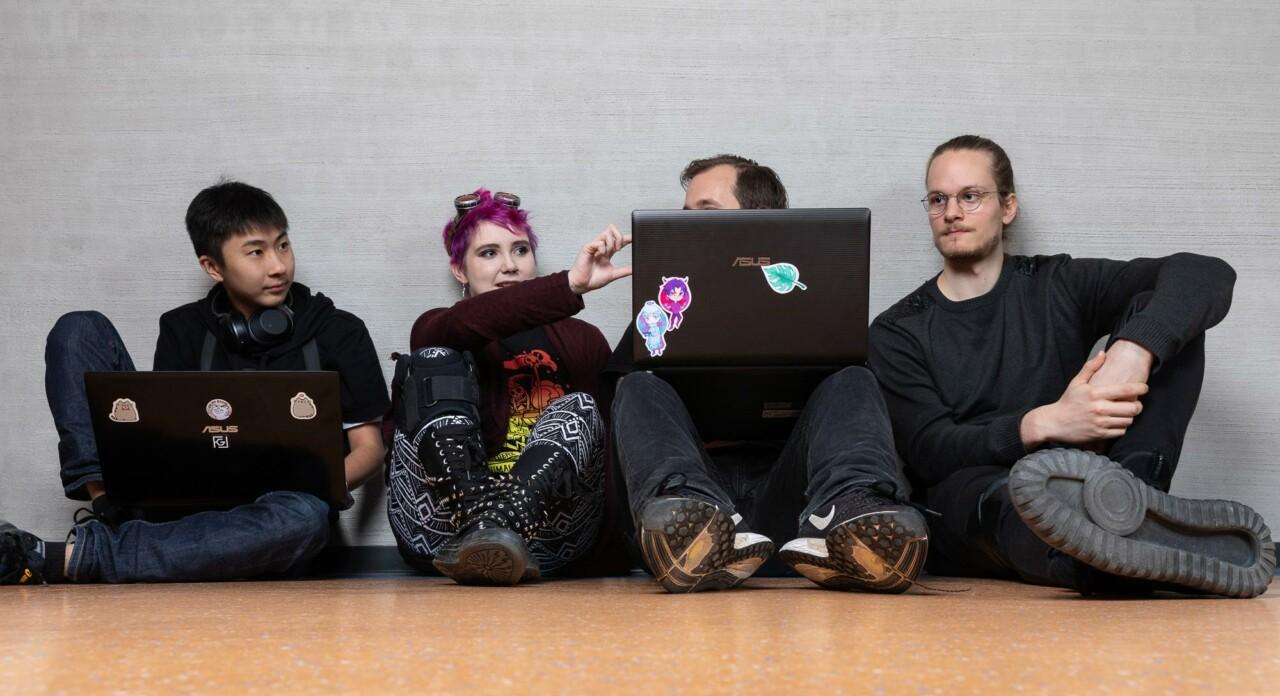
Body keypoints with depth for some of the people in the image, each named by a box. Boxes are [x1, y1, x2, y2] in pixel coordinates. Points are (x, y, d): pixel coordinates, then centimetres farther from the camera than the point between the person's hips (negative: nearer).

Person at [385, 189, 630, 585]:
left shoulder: (581, 340, 23)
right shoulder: (433, 329, 14)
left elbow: (617, 429, 9)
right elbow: (465, 323, -12)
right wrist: (571, 285, -27)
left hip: (544, 531, 1)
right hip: (443, 520, -1)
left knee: (579, 408, -22)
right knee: (436, 361, -16)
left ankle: (500, 524, -52)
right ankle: (481, 519, -42)